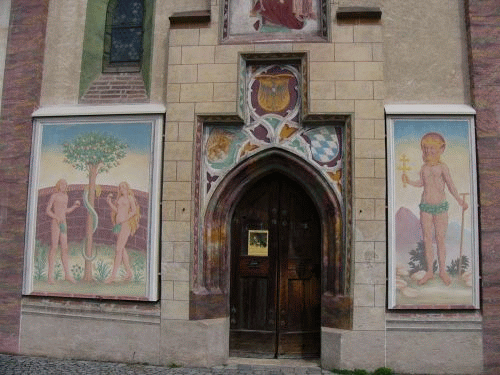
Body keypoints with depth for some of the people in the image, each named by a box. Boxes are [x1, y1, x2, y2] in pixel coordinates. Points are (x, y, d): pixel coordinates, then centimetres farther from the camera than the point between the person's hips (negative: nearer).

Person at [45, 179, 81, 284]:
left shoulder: (66, 197, 18)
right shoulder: (54, 196, -2)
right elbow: (47, 210, -8)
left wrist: (74, 206, 14)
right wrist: (56, 217, -22)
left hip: (63, 224, 6)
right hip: (55, 224, -6)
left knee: (64, 249, 5)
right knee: (54, 247, -10)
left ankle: (67, 274, 7)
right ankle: (50, 275, -6)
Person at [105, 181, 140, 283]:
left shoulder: (130, 197, 3)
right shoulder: (119, 198, 21)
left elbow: (134, 211, -6)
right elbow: (116, 210, 10)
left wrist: (126, 218, -16)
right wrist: (109, 201, 1)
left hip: (125, 224, -7)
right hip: (118, 225, 7)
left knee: (119, 249, -12)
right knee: (122, 249, 11)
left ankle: (113, 275, -14)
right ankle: (129, 271, 21)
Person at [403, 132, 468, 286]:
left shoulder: (442, 167, -7)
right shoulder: (424, 167, 5)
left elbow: (450, 185, -4)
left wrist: (460, 201, -8)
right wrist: (409, 182, 2)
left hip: (440, 206, -3)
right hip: (426, 206, 3)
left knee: (440, 239, 4)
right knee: (427, 240, 6)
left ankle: (443, 271, 18)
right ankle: (429, 271, 17)